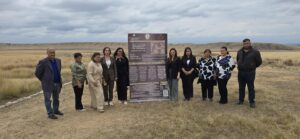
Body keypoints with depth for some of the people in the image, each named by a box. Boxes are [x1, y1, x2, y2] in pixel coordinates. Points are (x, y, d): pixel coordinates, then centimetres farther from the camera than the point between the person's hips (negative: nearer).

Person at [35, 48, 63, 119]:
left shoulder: (58, 60, 5)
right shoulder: (43, 62, -13)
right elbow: (37, 73, -7)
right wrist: (44, 80, 1)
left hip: (57, 83, 6)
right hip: (48, 84, -6)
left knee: (56, 98, 17)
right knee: (48, 99, 3)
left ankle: (56, 110, 32)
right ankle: (50, 113, 12)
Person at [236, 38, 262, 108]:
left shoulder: (255, 52, -8)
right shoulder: (240, 52, 7)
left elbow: (259, 62, -1)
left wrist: (252, 67, 7)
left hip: (250, 73, -4)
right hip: (240, 72, 5)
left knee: (251, 88, 2)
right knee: (241, 87, 13)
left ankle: (252, 102, 12)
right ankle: (241, 100, 25)